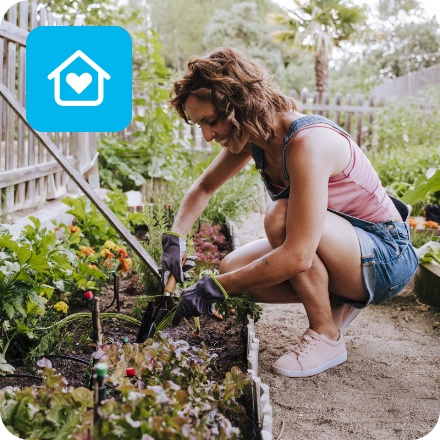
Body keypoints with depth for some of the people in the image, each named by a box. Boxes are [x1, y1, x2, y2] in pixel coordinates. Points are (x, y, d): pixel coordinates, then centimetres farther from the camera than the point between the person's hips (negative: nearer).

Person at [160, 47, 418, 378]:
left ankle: (327, 336, -13)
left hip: (387, 258, -8)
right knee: (232, 269, -7)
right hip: (339, 249, 8)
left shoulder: (306, 143, -31)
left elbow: (297, 256, -36)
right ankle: (339, 302, 8)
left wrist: (214, 289, -28)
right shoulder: (252, 135, -5)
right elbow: (204, 187, 12)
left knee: (281, 217, -32)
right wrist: (176, 239, -4)